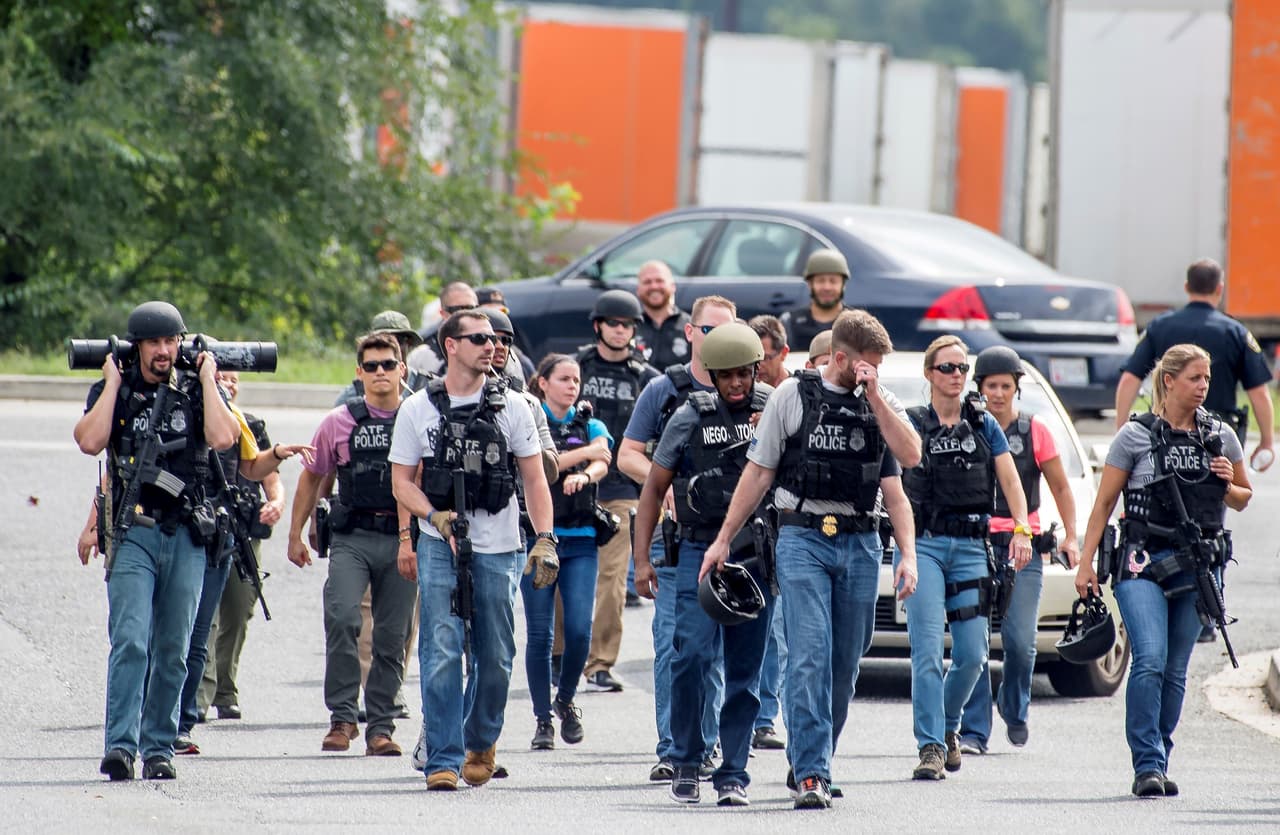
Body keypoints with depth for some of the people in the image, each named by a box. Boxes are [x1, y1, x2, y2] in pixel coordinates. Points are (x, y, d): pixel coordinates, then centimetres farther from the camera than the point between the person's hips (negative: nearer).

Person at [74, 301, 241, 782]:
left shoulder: (197, 391, 7)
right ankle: (120, 745, -20)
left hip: (187, 537, 2)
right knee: (130, 641, -15)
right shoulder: (114, 392, 6)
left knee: (173, 650, 4)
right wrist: (112, 383, -5)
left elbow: (222, 438, -11)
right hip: (133, 532, -2)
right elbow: (91, 441, -11)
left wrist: (207, 380, -4)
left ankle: (159, 747, 12)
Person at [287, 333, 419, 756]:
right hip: (351, 537, -1)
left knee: (392, 637, 2)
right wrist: (295, 534, 16)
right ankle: (342, 717, -13)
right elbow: (312, 478, 18)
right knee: (341, 619, -20)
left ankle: (380, 727, 11)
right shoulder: (339, 422, 7)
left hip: (402, 541, 1)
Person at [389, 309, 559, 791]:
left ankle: (481, 743, 28)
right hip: (440, 549, -2)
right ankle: (443, 760, -9)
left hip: (499, 551, 2)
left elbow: (534, 480, 8)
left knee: (495, 658, 6)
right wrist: (436, 516, -13)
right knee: (442, 652, -11)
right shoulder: (418, 410, 3)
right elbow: (402, 481, 5)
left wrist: (545, 539, -3)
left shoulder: (511, 407, 6)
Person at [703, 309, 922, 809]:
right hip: (803, 539, -3)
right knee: (810, 657, -14)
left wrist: (874, 395, -10)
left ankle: (808, 762, 22)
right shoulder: (792, 396, 3)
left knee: (845, 665, 7)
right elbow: (759, 471, 7)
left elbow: (909, 456, -7)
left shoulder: (881, 403, 10)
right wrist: (724, 539, 5)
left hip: (859, 543, 3)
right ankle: (811, 775, -18)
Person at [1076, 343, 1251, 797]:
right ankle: (1147, 765, -18)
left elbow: (1243, 498, 21)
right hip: (1143, 563, -3)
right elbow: (1104, 503, 4)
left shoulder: (1220, 436, 10)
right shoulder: (1136, 435, 0)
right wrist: (1086, 560, -1)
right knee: (1150, 660, -18)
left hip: (1197, 568, 3)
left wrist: (1227, 485, -2)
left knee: (1175, 670, 5)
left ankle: (1157, 765, 14)